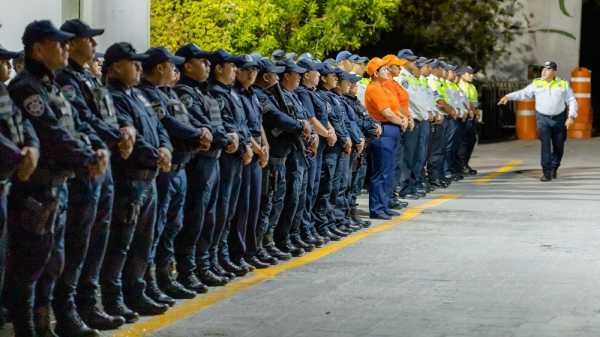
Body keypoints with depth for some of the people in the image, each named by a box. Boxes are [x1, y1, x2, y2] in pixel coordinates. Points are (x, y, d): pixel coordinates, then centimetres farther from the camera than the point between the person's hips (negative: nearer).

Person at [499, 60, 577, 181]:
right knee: (545, 145, -12)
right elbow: (523, 93, -1)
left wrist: (571, 117, -13)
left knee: (558, 146, 8)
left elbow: (572, 102, 0)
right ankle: (546, 172, -11)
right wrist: (508, 96, -15)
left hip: (559, 119, 1)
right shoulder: (536, 84, 2)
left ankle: (554, 168, 32)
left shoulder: (563, 84, 0)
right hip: (543, 118, -1)